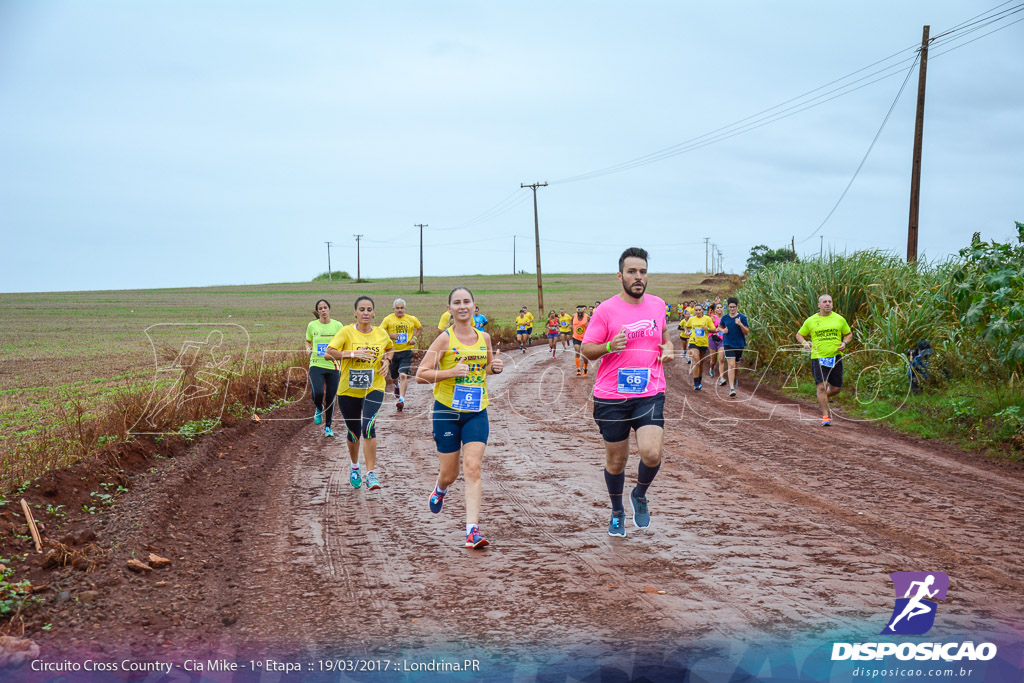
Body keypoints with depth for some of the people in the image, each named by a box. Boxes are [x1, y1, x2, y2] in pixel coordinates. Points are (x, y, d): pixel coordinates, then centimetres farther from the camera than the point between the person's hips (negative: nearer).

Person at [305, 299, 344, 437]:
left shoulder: (337, 325, 1)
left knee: (331, 398, 3)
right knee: (318, 393, -22)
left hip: (333, 366, 1)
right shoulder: (312, 325, 3)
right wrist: (308, 349, -3)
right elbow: (308, 341, 18)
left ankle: (328, 427, 21)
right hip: (316, 365, -1)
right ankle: (318, 409, 14)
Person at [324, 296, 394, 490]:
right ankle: (355, 467, 40)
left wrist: (387, 360, 5)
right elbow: (328, 352, -17)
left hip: (374, 389, 0)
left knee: (368, 427, -21)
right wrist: (353, 354, -26)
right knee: (353, 432, 12)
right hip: (349, 390, 0)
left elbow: (390, 348, 25)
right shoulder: (347, 332, -7)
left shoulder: (382, 334, 3)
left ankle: (371, 473, -19)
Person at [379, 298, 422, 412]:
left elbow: (420, 328, 19)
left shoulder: (412, 319, 1)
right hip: (393, 352, 1)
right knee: (394, 377, 15)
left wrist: (414, 338, 4)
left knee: (403, 375, -19)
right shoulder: (388, 319, -3)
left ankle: (401, 399, -21)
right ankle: (397, 386, 52)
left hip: (406, 352, -1)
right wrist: (390, 335, -19)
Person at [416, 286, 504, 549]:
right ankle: (440, 490, 47)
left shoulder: (484, 337, 5)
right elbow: (421, 374, -8)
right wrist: (451, 372, -21)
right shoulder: (445, 339, -7)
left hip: (477, 412, 2)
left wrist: (495, 367, 0)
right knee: (450, 472, 9)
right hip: (447, 411, -2)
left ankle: (472, 529, -14)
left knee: (473, 468, -12)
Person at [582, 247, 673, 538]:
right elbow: (587, 350, -3)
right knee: (616, 460, 9)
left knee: (651, 453, -16)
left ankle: (640, 495, 16)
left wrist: (667, 349, 4)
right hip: (612, 396, -2)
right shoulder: (606, 310, -5)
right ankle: (617, 512, 34)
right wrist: (609, 346, -23)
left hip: (650, 394, 2)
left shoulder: (657, 305, 8)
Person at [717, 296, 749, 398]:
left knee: (735, 364, 15)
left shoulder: (742, 317, -4)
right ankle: (732, 388, -17)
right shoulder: (724, 317, 2)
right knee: (731, 365, -13)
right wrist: (723, 330, -3)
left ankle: (735, 378, 48)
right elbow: (719, 327, 19)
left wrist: (740, 324, -21)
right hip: (728, 344, -1)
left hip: (739, 344, 1)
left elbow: (747, 332, -5)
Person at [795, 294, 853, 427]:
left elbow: (849, 334, 17)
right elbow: (799, 335, 14)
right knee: (822, 386, -12)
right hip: (818, 358, -2)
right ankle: (825, 416, -2)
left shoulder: (839, 319, 6)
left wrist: (844, 343, -4)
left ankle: (822, 399, 38)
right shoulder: (810, 321, 3)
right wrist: (805, 343, -7)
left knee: (836, 388, 5)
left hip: (835, 357, 2)